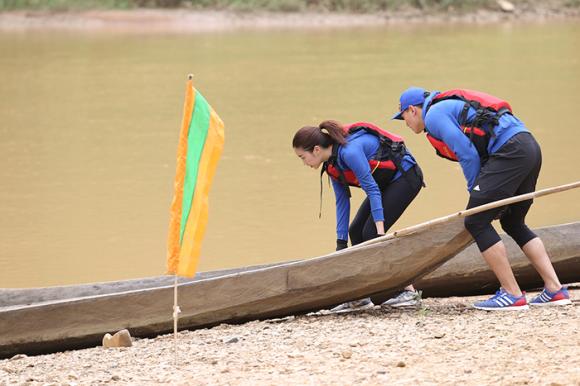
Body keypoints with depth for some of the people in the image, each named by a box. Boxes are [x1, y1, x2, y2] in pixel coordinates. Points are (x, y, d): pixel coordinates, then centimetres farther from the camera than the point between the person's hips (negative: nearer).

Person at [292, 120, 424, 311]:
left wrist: (380, 229, -30)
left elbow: (372, 188, -28)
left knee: (371, 233, -15)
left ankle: (409, 291, -13)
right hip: (387, 181, 9)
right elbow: (342, 202, 4)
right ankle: (361, 297, 9)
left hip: (405, 176, -9)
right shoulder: (332, 163, 0)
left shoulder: (349, 151, -29)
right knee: (356, 231, 4)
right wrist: (341, 242, 2)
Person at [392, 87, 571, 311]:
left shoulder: (433, 115, -1)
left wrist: (476, 194, 3)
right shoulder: (449, 106, 29)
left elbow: (468, 155, -8)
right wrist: (481, 195, 22)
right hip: (530, 147, 10)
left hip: (509, 151, -10)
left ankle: (513, 295, -6)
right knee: (512, 222, 20)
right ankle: (555, 290, 14)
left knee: (476, 222, -5)